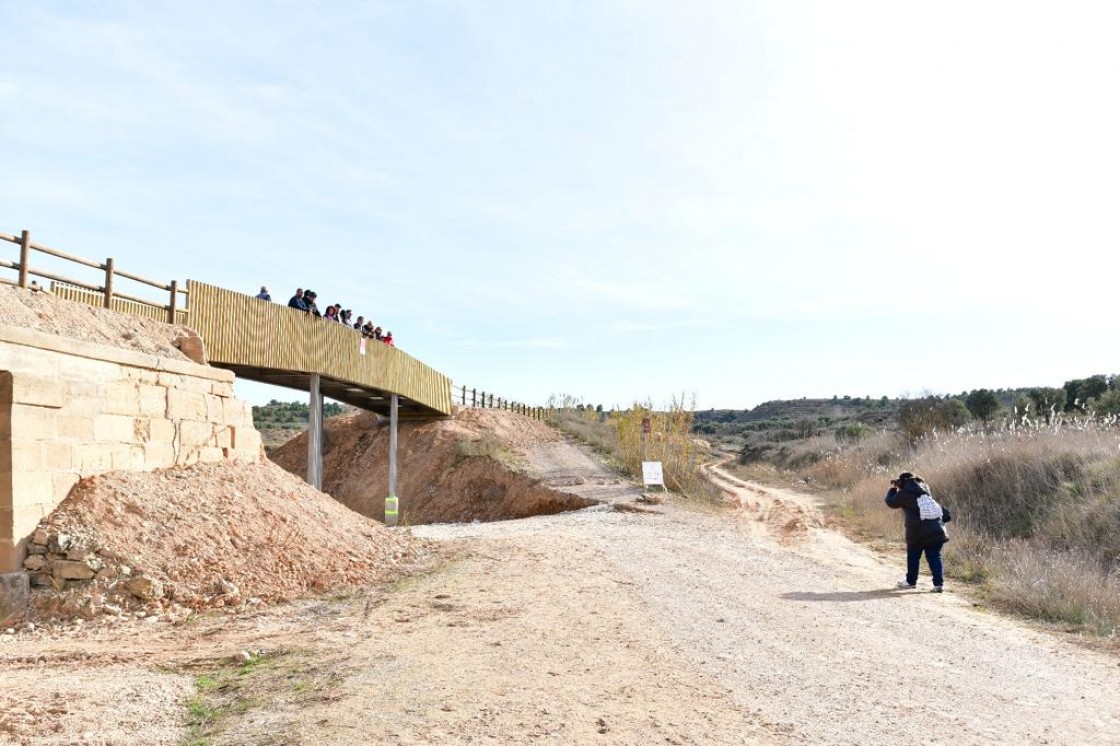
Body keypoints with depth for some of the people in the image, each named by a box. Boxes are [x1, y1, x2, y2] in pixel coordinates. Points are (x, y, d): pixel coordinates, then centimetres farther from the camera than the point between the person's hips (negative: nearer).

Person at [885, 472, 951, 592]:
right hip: (936, 531, 4)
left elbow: (891, 502, 14)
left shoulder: (904, 494, 0)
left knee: (913, 557, 12)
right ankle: (939, 583, 0)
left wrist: (892, 489, 24)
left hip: (917, 533, -4)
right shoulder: (924, 490, 15)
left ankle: (911, 581, 22)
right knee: (934, 557, 6)